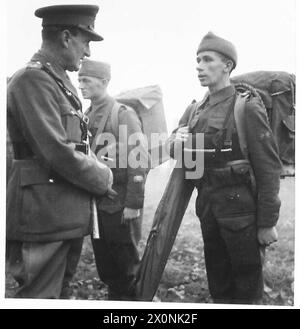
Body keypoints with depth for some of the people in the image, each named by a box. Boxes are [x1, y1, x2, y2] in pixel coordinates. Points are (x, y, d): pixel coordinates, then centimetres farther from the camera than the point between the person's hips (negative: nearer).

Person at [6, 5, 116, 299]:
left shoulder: (60, 81, 15)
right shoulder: (32, 79, -15)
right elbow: (57, 151, -22)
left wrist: (97, 171, 5)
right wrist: (103, 178, -9)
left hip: (68, 216, 10)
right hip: (45, 217, -10)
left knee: (60, 291, 18)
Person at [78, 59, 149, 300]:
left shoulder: (123, 114, -10)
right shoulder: (86, 116, 11)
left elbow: (140, 160, -15)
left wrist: (133, 203, -18)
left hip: (120, 205, -6)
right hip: (96, 204, 7)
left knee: (126, 265, 6)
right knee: (104, 264, 15)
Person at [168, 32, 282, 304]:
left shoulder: (247, 107, -9)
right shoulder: (194, 110, 10)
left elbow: (269, 167, -12)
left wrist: (268, 222, -14)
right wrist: (176, 142, -11)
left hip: (240, 208, -6)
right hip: (207, 206, 6)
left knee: (246, 290, 5)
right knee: (218, 285, 17)